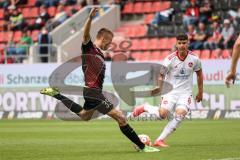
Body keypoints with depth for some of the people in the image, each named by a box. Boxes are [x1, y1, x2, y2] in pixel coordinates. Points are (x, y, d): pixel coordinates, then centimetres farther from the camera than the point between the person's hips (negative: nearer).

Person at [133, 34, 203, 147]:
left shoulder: (194, 59, -3)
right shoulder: (170, 59, -11)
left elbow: (199, 74, 13)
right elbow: (161, 74, -4)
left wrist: (200, 92, 15)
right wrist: (159, 87, -22)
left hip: (185, 92, 2)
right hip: (171, 90, -2)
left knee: (180, 114, -23)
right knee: (162, 114, -18)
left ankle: (160, 140, -13)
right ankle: (144, 108, 15)